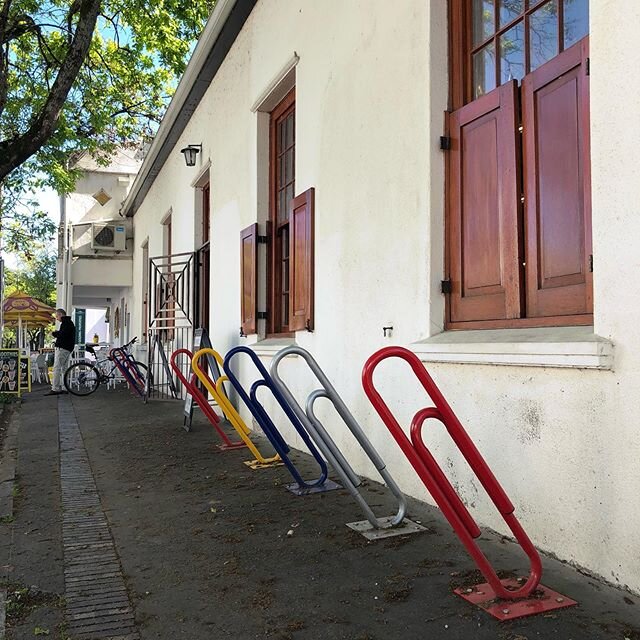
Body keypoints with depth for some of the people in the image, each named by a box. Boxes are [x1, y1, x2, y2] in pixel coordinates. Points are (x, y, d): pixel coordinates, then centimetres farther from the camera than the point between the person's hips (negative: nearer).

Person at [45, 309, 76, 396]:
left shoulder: (66, 323, -11)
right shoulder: (69, 323, 22)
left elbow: (62, 334, -22)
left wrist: (54, 333, -6)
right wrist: (57, 334, 5)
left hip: (62, 348, -11)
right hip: (67, 349, 11)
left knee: (57, 368, -11)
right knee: (64, 369, 11)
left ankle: (55, 389, -14)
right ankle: (64, 388, 13)